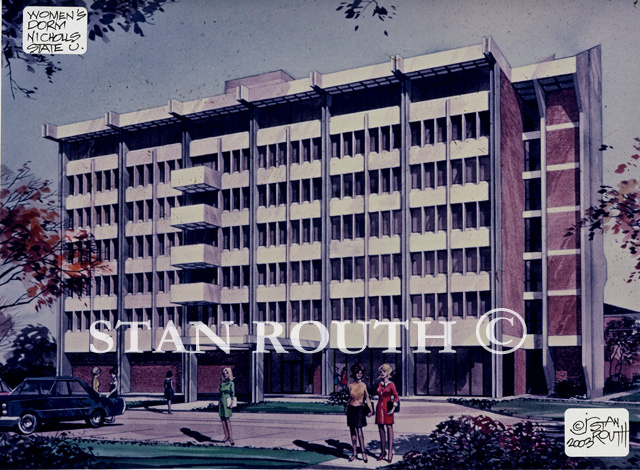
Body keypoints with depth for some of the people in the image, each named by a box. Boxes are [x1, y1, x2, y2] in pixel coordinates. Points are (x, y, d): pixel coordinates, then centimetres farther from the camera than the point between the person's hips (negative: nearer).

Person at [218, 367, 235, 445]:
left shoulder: (231, 383, -2)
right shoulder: (222, 383, 13)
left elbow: (233, 394, -5)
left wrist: (231, 402, -14)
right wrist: (219, 402, 15)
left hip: (227, 402, -6)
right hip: (221, 401, 6)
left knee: (227, 419, -11)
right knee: (222, 419, 5)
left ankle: (230, 437, -11)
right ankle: (226, 435, 11)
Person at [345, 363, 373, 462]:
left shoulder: (363, 385, -1)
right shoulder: (350, 385, 4)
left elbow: (367, 398, 5)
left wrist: (370, 409, 0)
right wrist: (347, 406, 23)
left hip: (360, 409, -3)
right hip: (351, 409, 3)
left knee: (359, 430, -14)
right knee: (352, 431, 5)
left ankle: (363, 452, -7)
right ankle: (354, 452, 12)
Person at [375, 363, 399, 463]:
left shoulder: (391, 384, -4)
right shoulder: (379, 384, 10)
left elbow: (396, 396, -4)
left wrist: (393, 408, -13)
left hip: (387, 409, -5)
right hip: (379, 408, 5)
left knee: (389, 429, -4)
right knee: (381, 429, 8)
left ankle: (390, 452, -2)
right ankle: (383, 452, 16)